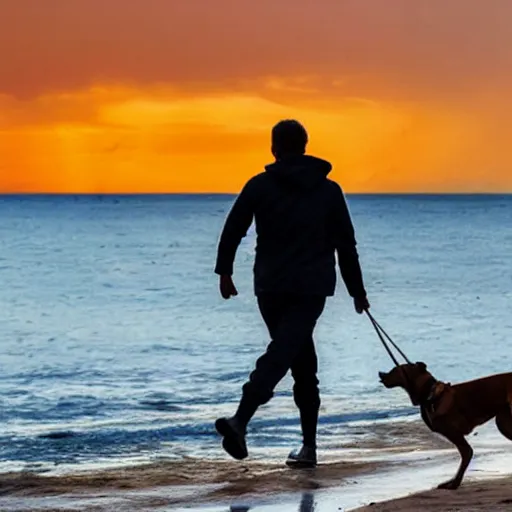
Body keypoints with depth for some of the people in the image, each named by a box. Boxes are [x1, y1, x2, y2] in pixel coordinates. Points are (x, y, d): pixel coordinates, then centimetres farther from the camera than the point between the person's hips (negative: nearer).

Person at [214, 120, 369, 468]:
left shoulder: (260, 186, 4)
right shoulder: (329, 191, 8)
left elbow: (233, 230, -2)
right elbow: (346, 245, 10)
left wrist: (225, 271, 6)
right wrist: (357, 291, 16)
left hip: (271, 288, 1)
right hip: (312, 288, -1)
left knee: (302, 364, 15)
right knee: (282, 355, -13)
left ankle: (309, 444, 15)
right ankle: (241, 422, -35)